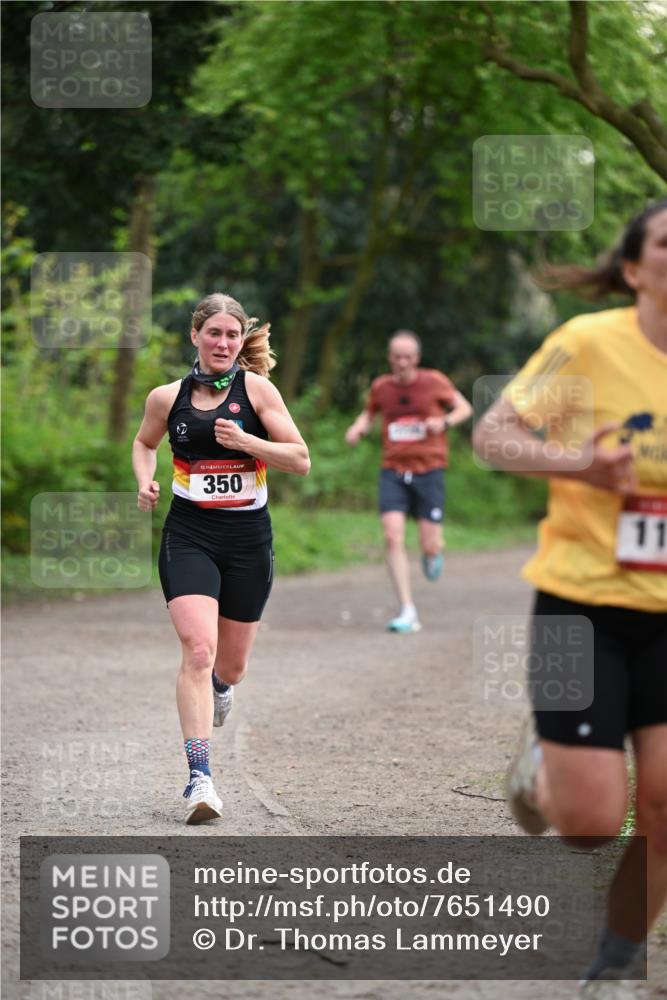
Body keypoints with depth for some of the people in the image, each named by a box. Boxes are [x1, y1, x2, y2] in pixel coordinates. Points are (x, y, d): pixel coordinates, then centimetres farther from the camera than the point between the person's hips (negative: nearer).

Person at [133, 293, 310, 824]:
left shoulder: (255, 388, -3)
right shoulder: (167, 397, 3)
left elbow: (301, 460, -6)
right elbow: (144, 443, 24)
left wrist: (246, 441, -20)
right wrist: (146, 481, 4)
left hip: (248, 538, 1)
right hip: (188, 535, 0)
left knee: (231, 665, 12)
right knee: (198, 649, -20)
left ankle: (218, 687, 53)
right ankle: (199, 778, -22)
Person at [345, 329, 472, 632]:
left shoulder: (434, 381, -2)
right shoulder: (381, 386, 5)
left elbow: (465, 408, 8)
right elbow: (369, 412, 24)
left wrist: (445, 421, -13)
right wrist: (358, 428, 2)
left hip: (428, 471, -2)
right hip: (393, 472, 2)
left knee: (430, 546, -4)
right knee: (393, 537, -15)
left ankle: (433, 551, 37)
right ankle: (408, 612, -11)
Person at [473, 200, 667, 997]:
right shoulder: (589, 342, -12)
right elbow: (491, 434, -7)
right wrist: (573, 462, -25)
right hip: (581, 602, -4)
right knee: (592, 819, -6)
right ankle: (542, 766, 31)